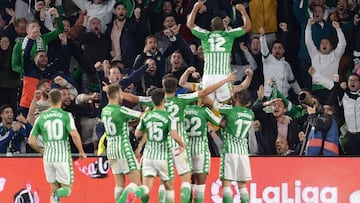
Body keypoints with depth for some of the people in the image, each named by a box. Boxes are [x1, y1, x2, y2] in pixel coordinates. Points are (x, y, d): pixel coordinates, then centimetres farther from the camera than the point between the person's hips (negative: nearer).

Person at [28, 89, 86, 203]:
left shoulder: (41, 118, 6)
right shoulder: (66, 116, -3)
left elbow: (31, 141, 7)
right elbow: (74, 135, -16)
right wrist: (81, 152, -2)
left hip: (48, 158, 3)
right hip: (63, 157, -3)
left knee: (54, 189, 17)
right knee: (67, 189, 7)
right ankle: (58, 194, -27)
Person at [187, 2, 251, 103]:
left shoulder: (205, 36, 9)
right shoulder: (229, 35, 6)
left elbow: (190, 24, 26)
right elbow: (247, 26, 18)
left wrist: (195, 8, 33)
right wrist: (242, 10, 28)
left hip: (208, 76, 1)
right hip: (223, 76, -1)